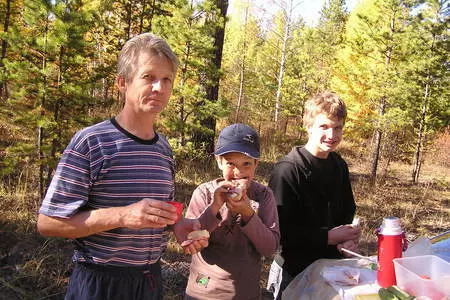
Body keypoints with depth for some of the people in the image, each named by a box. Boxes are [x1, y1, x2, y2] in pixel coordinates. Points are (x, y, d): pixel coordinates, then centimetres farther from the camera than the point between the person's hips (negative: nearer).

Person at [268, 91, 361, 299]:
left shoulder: (339, 166, 2)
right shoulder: (287, 170, -20)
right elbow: (279, 230, -22)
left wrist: (350, 238, -7)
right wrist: (329, 237, -21)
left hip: (334, 262, 7)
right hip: (297, 268, -6)